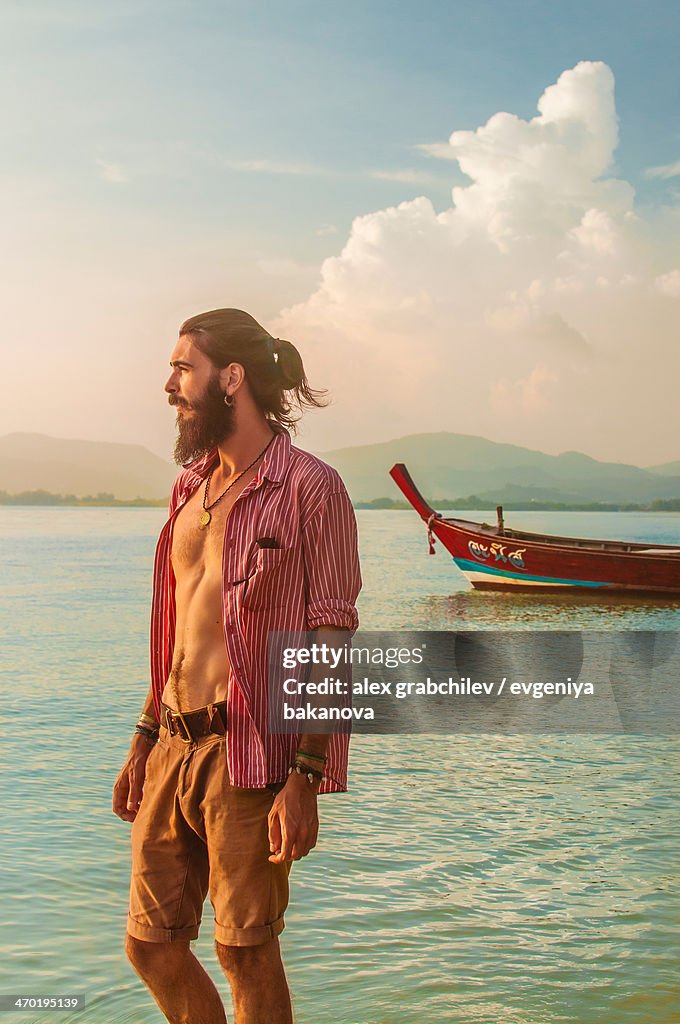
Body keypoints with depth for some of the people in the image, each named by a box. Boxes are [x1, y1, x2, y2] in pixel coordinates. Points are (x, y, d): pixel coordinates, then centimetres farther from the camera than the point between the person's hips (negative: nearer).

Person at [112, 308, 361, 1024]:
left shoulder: (309, 487, -8)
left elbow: (330, 648, -11)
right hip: (173, 747, 7)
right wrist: (146, 739, 18)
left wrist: (304, 781, -16)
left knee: (245, 951, 4)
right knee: (151, 945, 13)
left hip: (248, 755, -7)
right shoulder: (191, 486, 14)